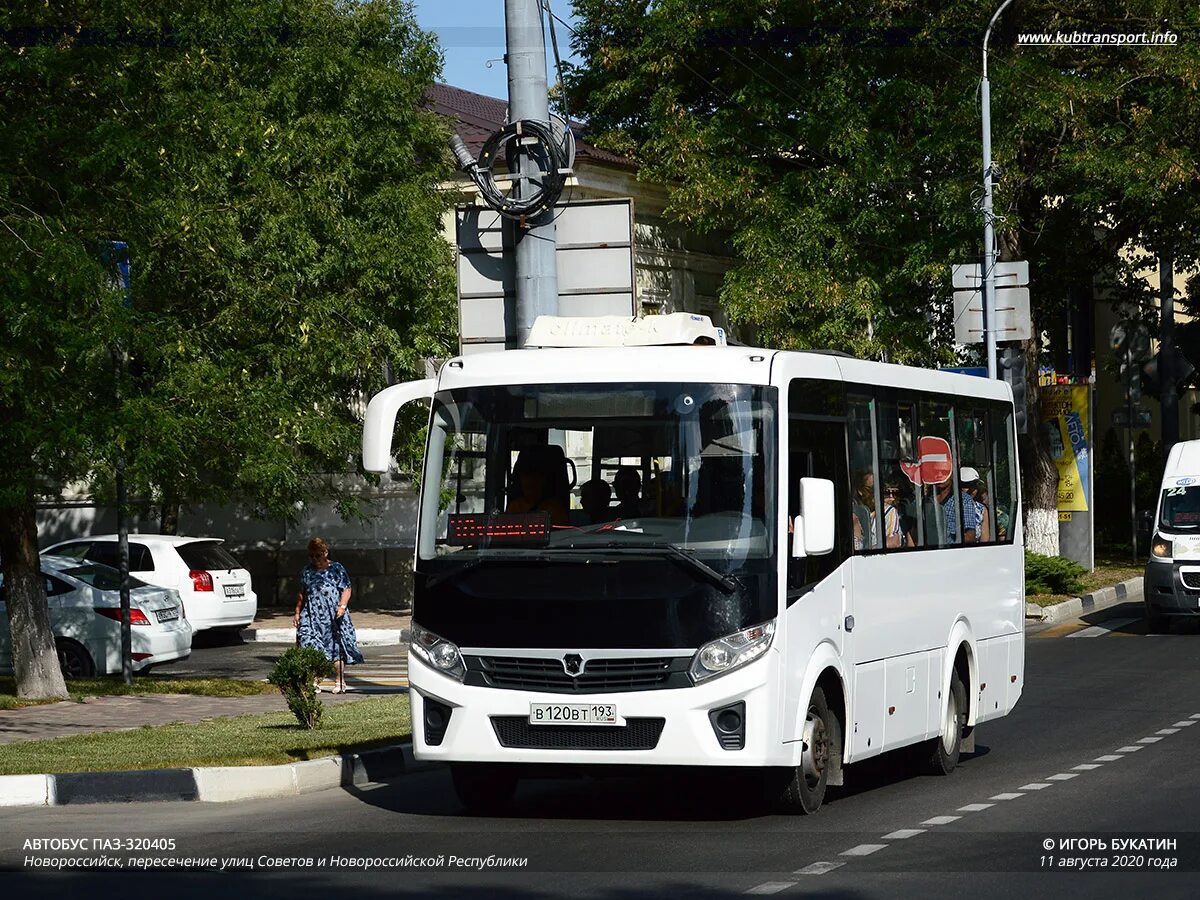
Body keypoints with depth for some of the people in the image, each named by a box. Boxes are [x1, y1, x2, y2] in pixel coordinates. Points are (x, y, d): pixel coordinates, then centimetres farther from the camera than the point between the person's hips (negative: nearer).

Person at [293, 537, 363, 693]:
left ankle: (340, 682, 12)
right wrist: (297, 612, 16)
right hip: (312, 616, 3)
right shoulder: (307, 571, 14)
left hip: (333, 616, -3)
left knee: (336, 648, 1)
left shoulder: (336, 569, 3)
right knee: (310, 648, -10)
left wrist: (342, 606, -15)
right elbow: (302, 594, 22)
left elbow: (346, 589, 0)